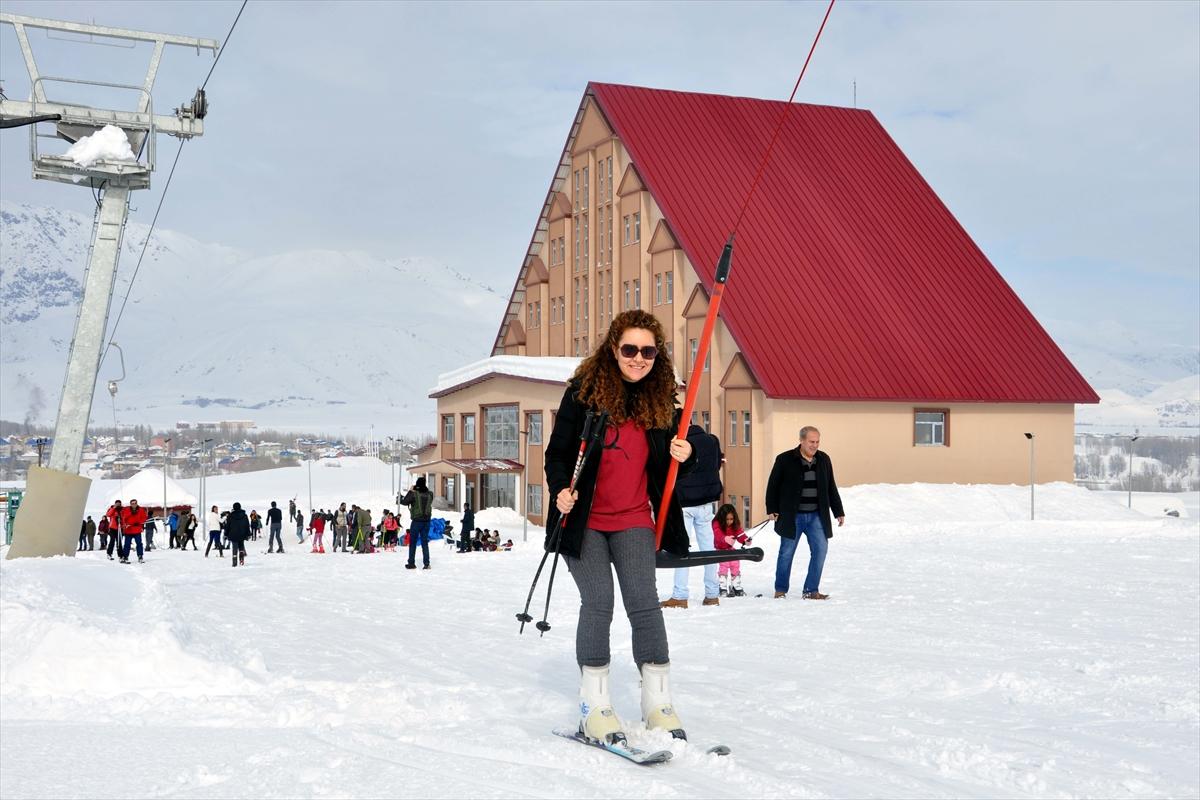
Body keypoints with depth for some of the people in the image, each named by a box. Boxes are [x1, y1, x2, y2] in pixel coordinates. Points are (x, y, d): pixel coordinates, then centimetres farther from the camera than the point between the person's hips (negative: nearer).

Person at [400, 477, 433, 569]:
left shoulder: (414, 494, -13)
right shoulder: (429, 494, 1)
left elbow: (404, 502, -9)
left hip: (417, 521, -4)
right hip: (427, 520, 4)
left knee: (412, 542, 7)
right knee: (425, 542, 9)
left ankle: (411, 563, 7)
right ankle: (426, 563, 2)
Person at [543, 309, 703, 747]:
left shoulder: (661, 401, 2)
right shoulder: (584, 393, -8)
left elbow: (667, 466, 14)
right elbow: (557, 453, -2)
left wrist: (685, 456, -9)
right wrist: (561, 490, -21)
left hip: (634, 520, 3)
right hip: (584, 519, -2)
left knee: (645, 602, -6)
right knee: (598, 604, -6)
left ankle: (658, 702, 3)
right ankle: (594, 706, 5)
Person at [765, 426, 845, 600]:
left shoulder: (824, 460, 7)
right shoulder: (785, 460, -5)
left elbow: (831, 488, 15)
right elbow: (773, 485, 0)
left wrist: (838, 512, 14)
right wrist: (772, 508, -6)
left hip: (816, 516, 3)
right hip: (792, 517, -3)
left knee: (821, 549, -6)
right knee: (787, 552, 4)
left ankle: (811, 590, 3)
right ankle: (780, 590, 18)